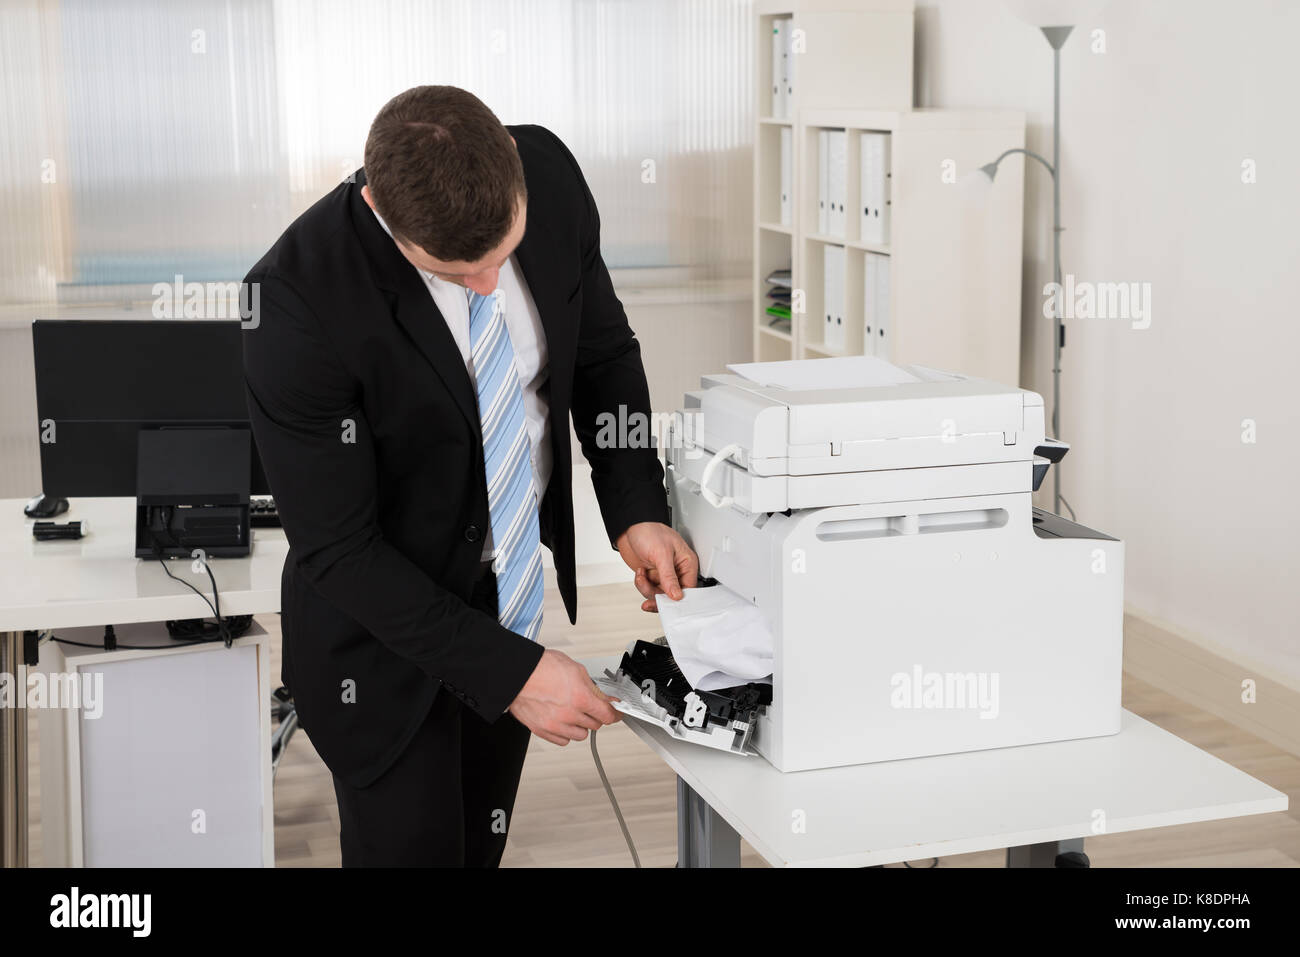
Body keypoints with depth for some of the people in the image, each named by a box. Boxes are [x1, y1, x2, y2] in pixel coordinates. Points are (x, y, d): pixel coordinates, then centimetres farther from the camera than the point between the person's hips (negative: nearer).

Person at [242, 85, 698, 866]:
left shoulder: (549, 173, -16)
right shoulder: (297, 299, -31)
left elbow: (605, 349, 1)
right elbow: (336, 547, -24)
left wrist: (637, 511, -12)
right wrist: (509, 671, -27)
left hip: (511, 596, 5)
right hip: (385, 632, -5)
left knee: (480, 847, 20)